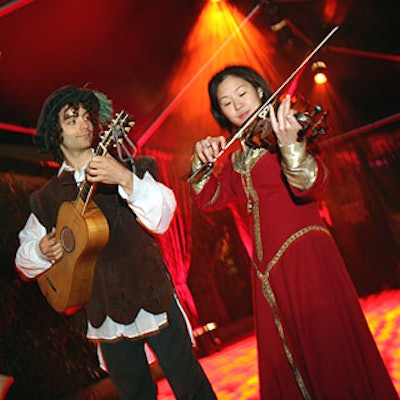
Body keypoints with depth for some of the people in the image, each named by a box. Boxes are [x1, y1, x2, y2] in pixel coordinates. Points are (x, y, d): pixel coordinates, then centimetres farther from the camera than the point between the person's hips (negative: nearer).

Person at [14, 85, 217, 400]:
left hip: (153, 301, -2)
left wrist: (126, 179, -31)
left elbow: (163, 218, -16)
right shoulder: (46, 199, 5)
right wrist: (43, 250, -9)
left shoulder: (125, 169, -1)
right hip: (106, 317, 2)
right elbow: (24, 259, 13)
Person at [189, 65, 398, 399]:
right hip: (267, 266, 7)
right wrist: (202, 161, -4)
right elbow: (208, 199, 13)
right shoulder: (236, 153, 16)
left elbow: (312, 186, -20)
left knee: (329, 351, -5)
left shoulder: (280, 131, -3)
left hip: (304, 252, -6)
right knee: (284, 364, 12)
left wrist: (290, 145, -38)